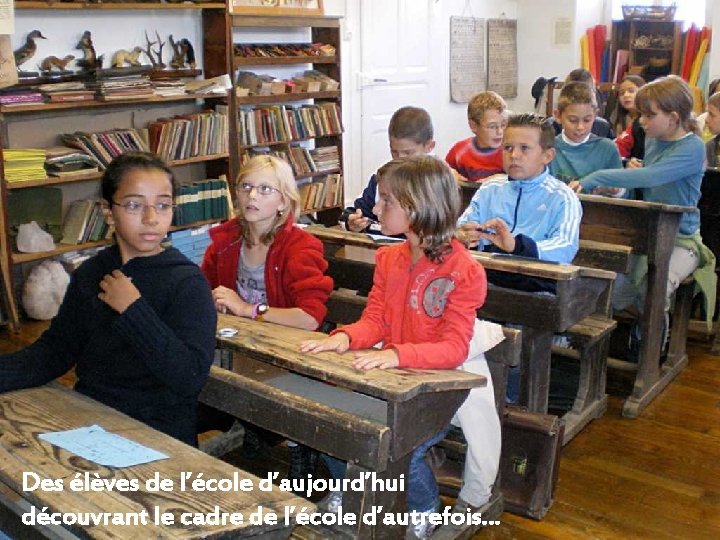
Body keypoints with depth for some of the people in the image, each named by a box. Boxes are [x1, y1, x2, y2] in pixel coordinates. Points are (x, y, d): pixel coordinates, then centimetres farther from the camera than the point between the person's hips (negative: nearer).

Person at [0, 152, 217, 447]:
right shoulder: (91, 274, 7)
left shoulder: (188, 283, -11)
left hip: (159, 435, -5)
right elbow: (55, 350, 5)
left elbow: (190, 378, -19)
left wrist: (133, 310, -19)